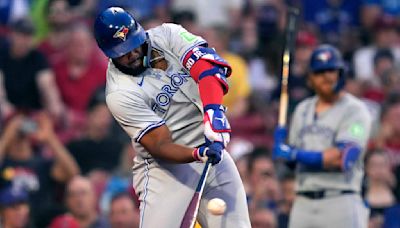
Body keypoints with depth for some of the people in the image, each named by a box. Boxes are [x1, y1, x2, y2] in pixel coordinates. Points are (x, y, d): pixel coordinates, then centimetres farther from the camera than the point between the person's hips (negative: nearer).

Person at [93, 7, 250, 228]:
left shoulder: (166, 35, -2)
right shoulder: (119, 93, -14)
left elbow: (206, 64, -17)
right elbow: (160, 147, -19)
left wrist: (214, 111, -33)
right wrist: (198, 154, -37)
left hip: (212, 148, 5)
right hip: (166, 166, -5)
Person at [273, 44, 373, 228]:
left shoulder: (354, 110, -4)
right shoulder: (303, 110, 18)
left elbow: (343, 158, -17)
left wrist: (296, 155, -17)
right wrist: (280, 146, 0)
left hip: (340, 202, -6)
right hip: (303, 204, 6)